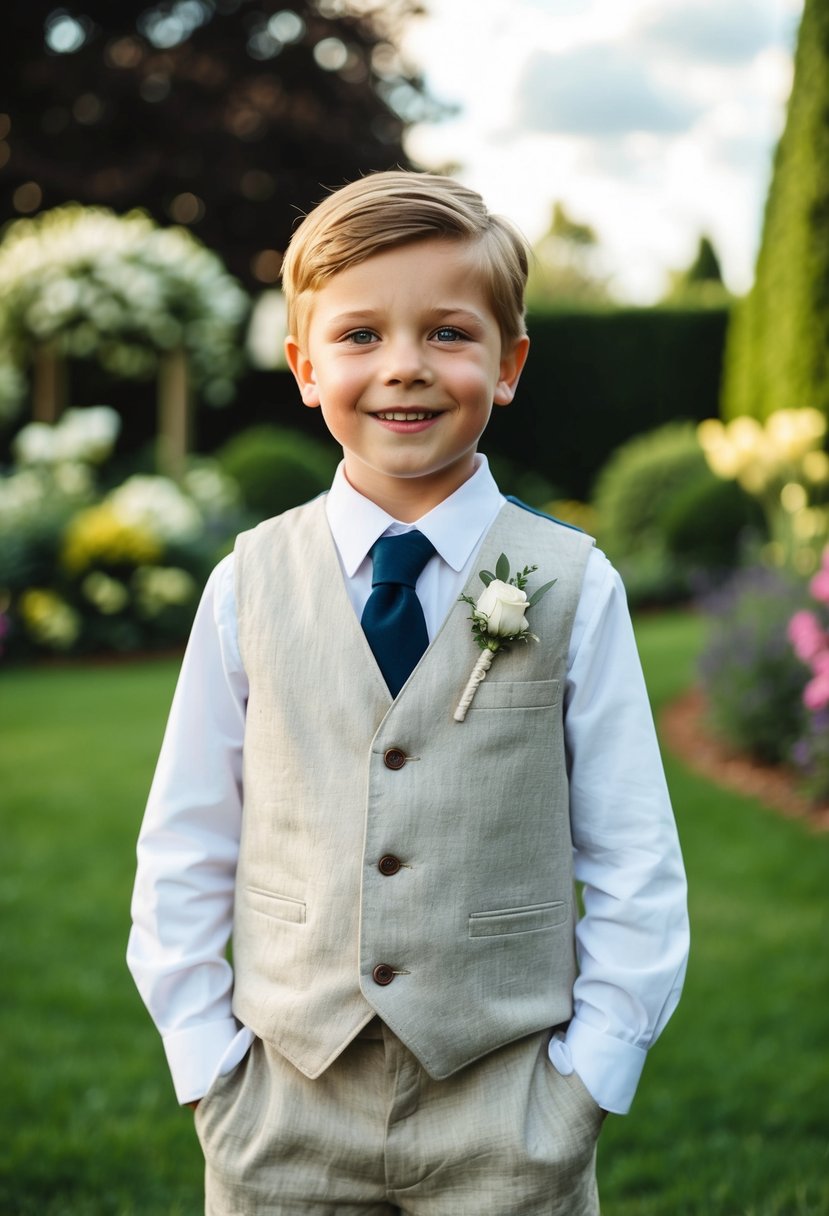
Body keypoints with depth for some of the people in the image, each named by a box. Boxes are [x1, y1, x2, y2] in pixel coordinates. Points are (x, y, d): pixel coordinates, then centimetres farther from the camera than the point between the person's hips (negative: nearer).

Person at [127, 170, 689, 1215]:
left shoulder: (573, 588, -4)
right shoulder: (250, 582, -1)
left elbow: (637, 872, -1)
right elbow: (181, 855, 4)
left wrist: (583, 1078, -5)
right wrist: (209, 1068, -1)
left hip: (508, 1109, -1)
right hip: (282, 1109, 1)